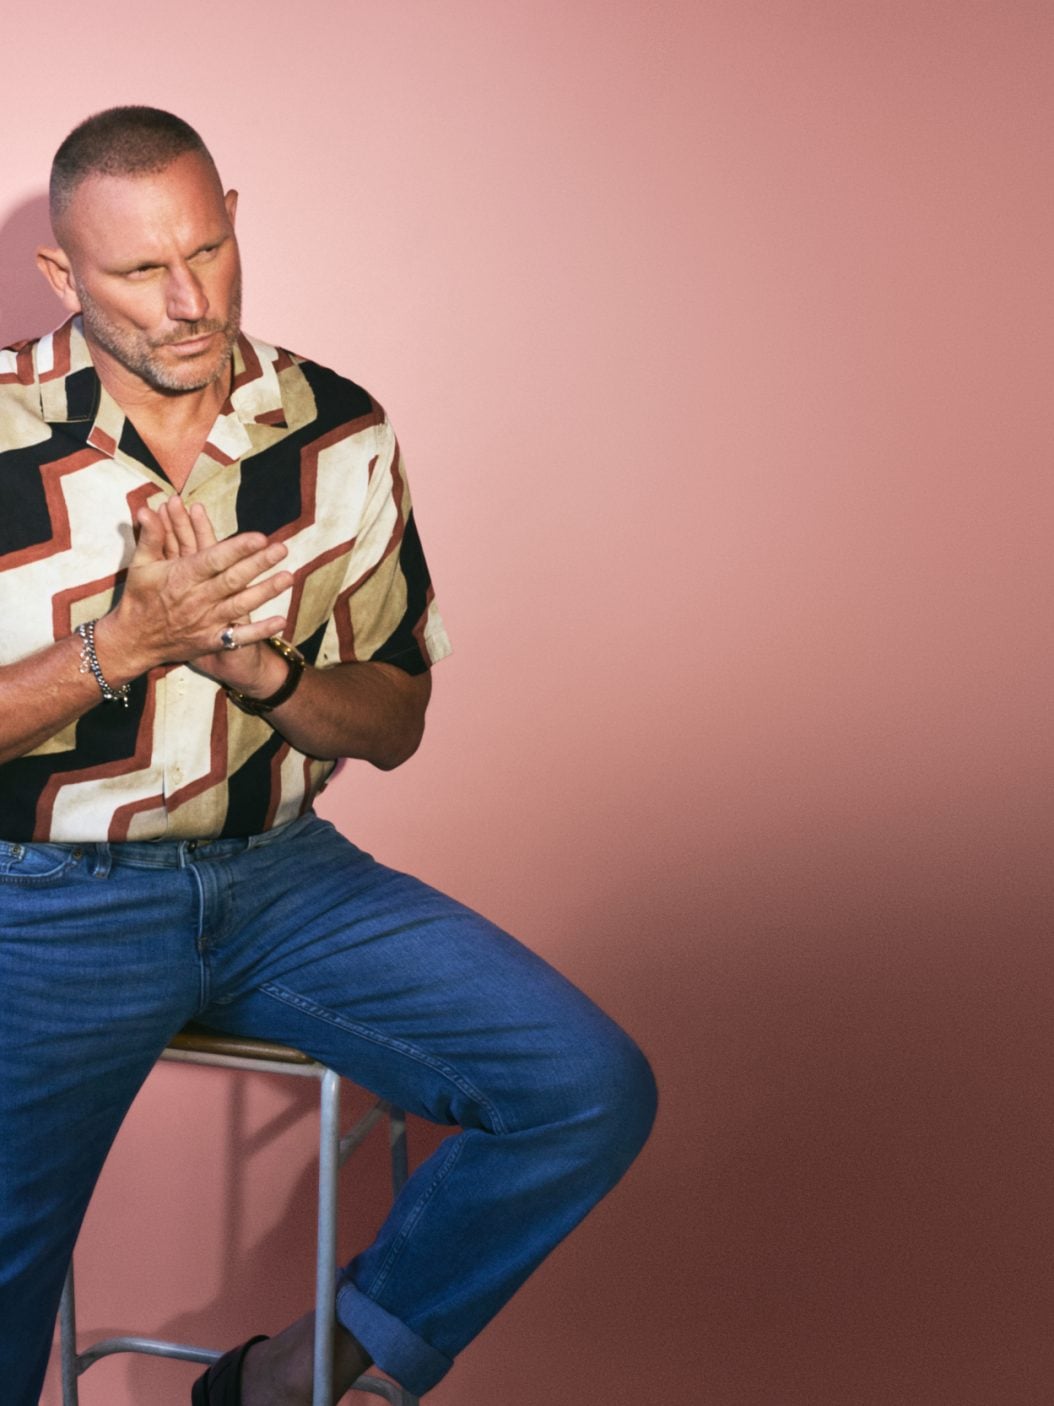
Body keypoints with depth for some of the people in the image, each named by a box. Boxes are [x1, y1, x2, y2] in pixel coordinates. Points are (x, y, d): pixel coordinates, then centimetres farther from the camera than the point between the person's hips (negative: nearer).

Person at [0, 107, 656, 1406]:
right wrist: (117, 647, -21)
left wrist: (259, 664, -16)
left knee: (594, 1093, -11)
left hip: (282, 873, 3)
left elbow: (394, 724, 5)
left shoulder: (338, 435, 1)